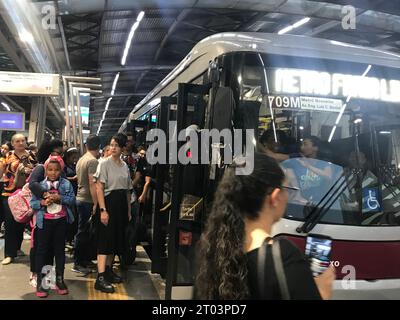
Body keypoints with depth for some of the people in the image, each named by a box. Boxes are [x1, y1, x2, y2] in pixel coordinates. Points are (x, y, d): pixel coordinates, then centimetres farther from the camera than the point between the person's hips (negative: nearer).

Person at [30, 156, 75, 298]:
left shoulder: (66, 184, -1)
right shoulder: (40, 185, -1)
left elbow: (72, 199, -7)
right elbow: (32, 203, -2)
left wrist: (59, 198, -22)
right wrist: (42, 202, -21)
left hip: (61, 221, 1)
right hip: (45, 221, -1)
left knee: (60, 249, 11)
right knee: (42, 250, 4)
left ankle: (59, 280, 24)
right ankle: (40, 282, 14)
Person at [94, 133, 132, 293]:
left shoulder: (125, 166, 11)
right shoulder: (105, 163, -7)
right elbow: (99, 188, -13)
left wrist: (129, 210, 11)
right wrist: (103, 210, -20)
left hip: (121, 204, 7)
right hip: (108, 201, -6)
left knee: (116, 238, 12)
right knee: (105, 239, -9)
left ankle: (108, 270, 25)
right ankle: (100, 278, -8)